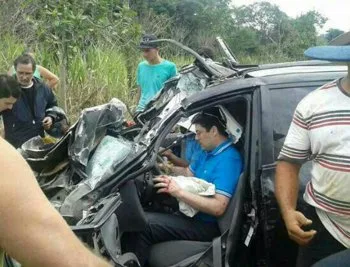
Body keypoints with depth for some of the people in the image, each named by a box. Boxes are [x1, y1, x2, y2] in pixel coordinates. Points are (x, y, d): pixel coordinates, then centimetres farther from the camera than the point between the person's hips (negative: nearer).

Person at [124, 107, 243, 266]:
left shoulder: (228, 159, -21)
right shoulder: (209, 152, 10)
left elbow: (218, 208, -29)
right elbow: (188, 173, 22)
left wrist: (178, 192, -31)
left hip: (206, 225, -10)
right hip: (194, 212, 10)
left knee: (143, 223, -22)